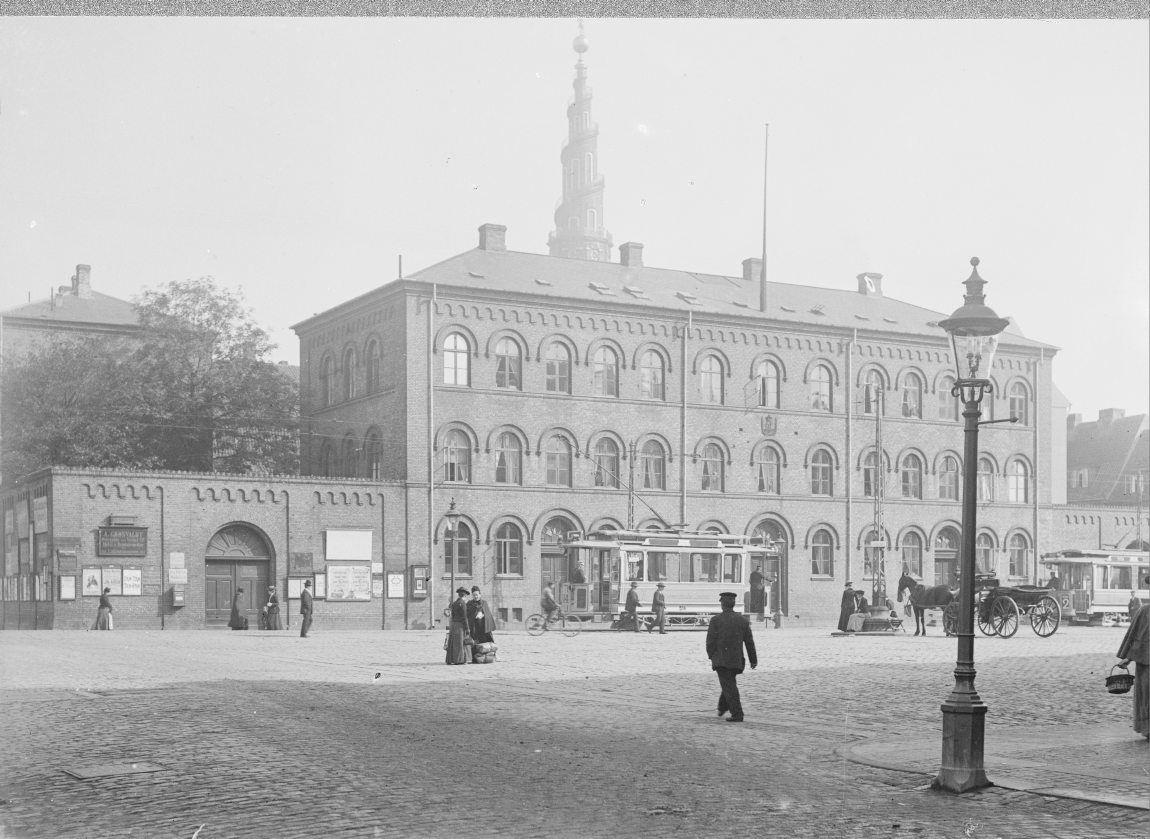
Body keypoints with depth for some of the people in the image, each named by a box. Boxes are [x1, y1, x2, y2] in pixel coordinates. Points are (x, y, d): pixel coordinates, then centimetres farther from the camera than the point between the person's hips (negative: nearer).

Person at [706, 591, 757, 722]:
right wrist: (753, 660, 13)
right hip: (737, 660, 4)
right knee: (729, 682, 26)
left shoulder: (715, 620, -7)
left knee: (729, 687, -2)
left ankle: (737, 715, -8)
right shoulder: (743, 620, 2)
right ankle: (723, 707, 36)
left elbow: (710, 641, -8)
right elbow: (749, 642, 5)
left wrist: (711, 656, 6)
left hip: (721, 659, -4)